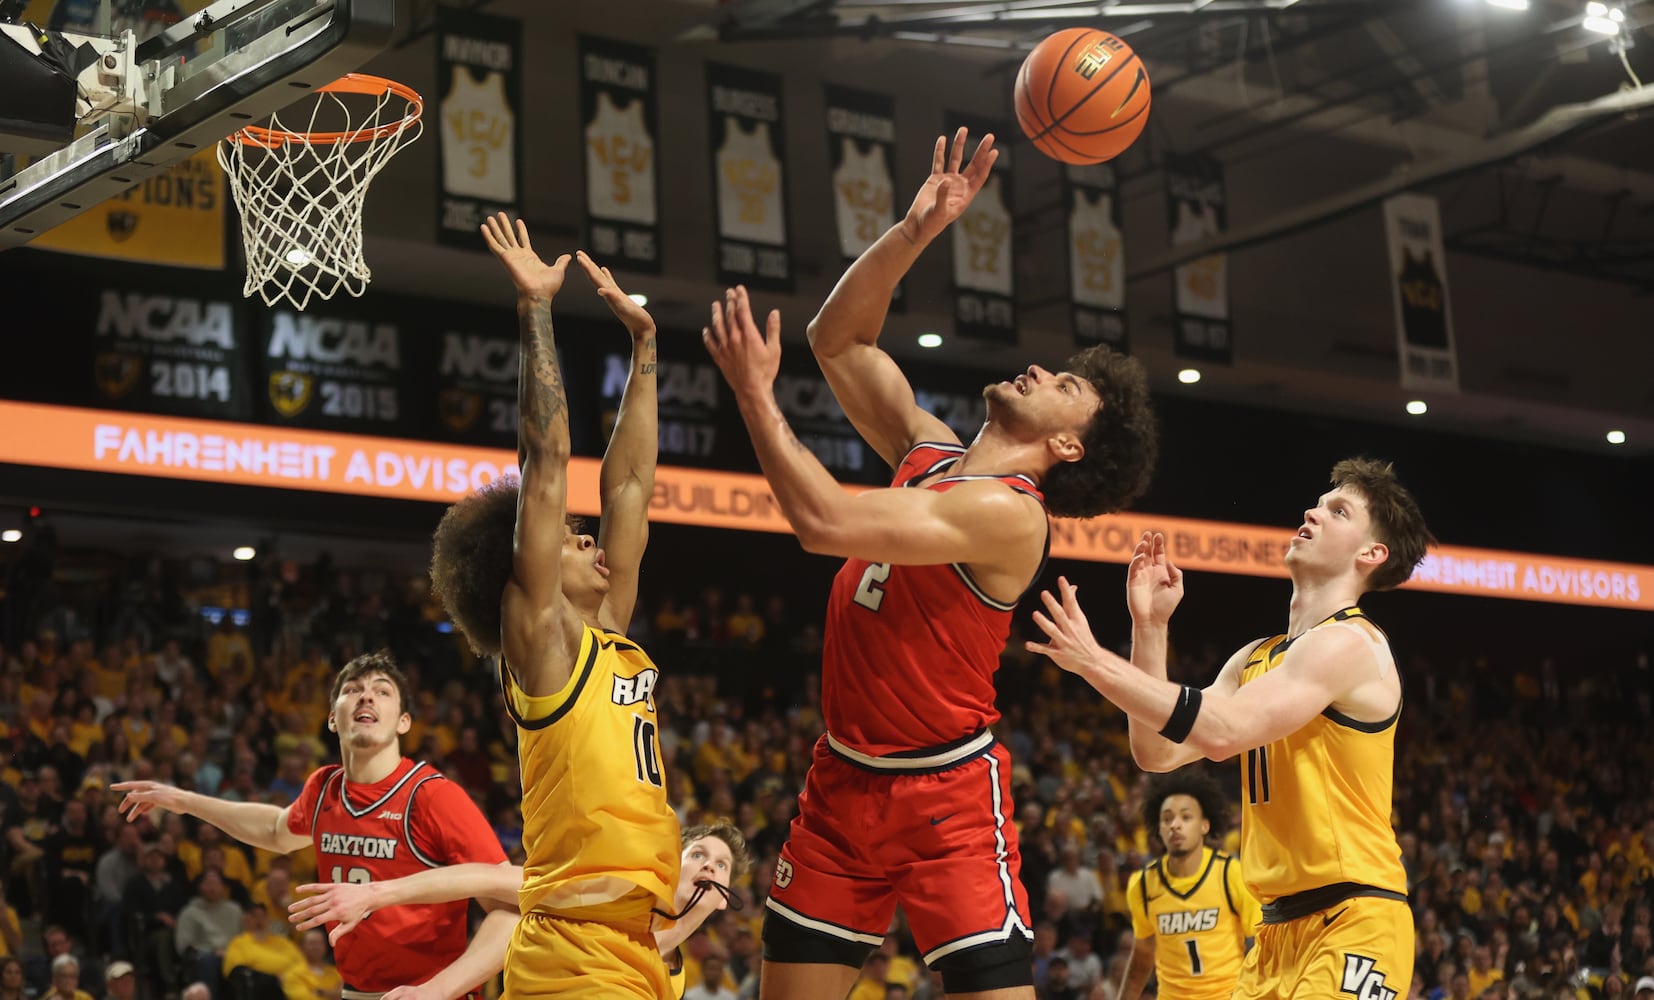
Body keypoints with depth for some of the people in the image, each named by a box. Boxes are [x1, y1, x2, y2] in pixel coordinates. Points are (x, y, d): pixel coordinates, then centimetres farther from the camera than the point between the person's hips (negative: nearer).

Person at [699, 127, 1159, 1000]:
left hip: (945, 793, -8)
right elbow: (839, 339, 12)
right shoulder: (927, 454, 7)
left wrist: (755, 394, -19)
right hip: (843, 780, 8)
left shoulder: (1009, 514, -18)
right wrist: (915, 232, 0)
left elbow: (825, 521, -26)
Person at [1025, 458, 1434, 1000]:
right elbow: (1158, 753, 9)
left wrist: (1094, 661, -25)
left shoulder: (1349, 642, -11)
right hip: (1280, 925, 8)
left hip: (1354, 921, -8)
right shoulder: (1257, 657, 16)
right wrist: (1148, 627, 2)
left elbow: (1225, 731, -25)